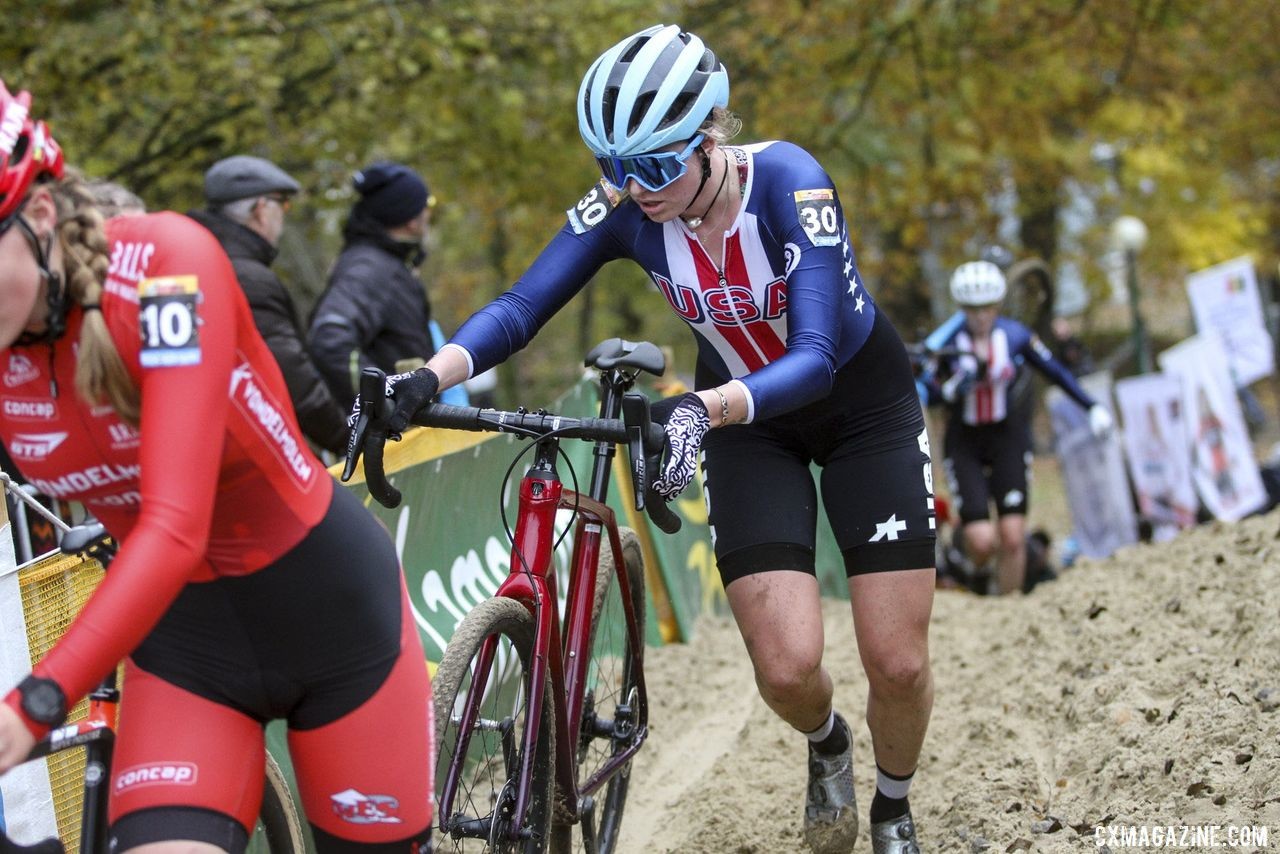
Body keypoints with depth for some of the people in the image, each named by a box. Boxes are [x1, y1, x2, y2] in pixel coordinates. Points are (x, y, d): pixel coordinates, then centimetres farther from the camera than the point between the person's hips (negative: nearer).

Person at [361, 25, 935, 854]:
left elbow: (814, 358, -40)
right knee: (787, 669, -11)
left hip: (863, 403, -2)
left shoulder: (787, 182, -32)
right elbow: (523, 304, -29)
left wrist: (705, 409, -58)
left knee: (898, 662, -6)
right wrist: (432, 375, -48)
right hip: (749, 422, 3)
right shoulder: (623, 208, -22)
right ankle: (827, 746, 26)